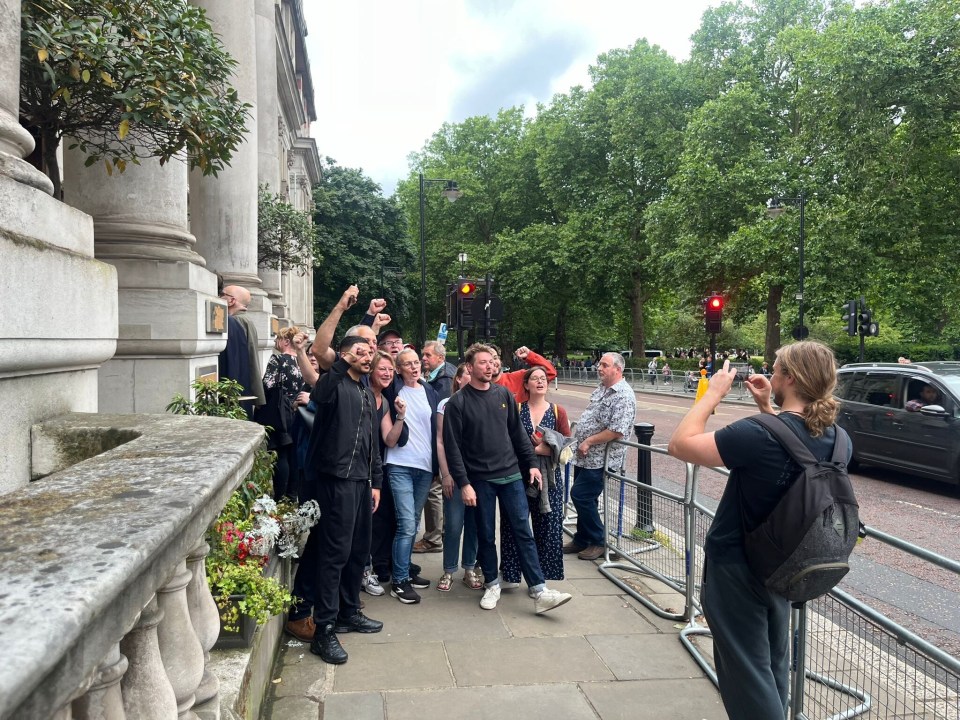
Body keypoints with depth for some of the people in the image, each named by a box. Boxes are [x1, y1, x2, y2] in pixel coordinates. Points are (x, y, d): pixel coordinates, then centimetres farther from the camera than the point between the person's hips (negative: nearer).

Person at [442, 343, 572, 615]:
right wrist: (463, 483, -12)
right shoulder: (458, 403, -6)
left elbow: (518, 432, 12)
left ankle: (539, 592, 3)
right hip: (480, 480, -3)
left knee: (524, 532, 1)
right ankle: (492, 585, 26)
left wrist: (532, 463, 7)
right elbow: (452, 447, -8)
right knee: (486, 536, 9)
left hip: (511, 475, 3)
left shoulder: (504, 394, 6)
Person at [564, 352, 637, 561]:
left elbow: (617, 431, -26)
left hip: (600, 458, -9)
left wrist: (588, 442, -19)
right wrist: (580, 442, 11)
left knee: (581, 496, -7)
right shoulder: (601, 389, 12)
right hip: (585, 456, 9)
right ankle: (582, 540, 29)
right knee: (584, 497, 15)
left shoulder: (623, 395, -18)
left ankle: (598, 542, 9)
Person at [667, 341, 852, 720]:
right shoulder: (838, 442, -5)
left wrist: (713, 393, -14)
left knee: (747, 676, 8)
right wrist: (767, 408, 8)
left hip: (736, 570, -7)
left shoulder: (761, 434, -29)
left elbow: (680, 444, -24)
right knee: (772, 668, 24)